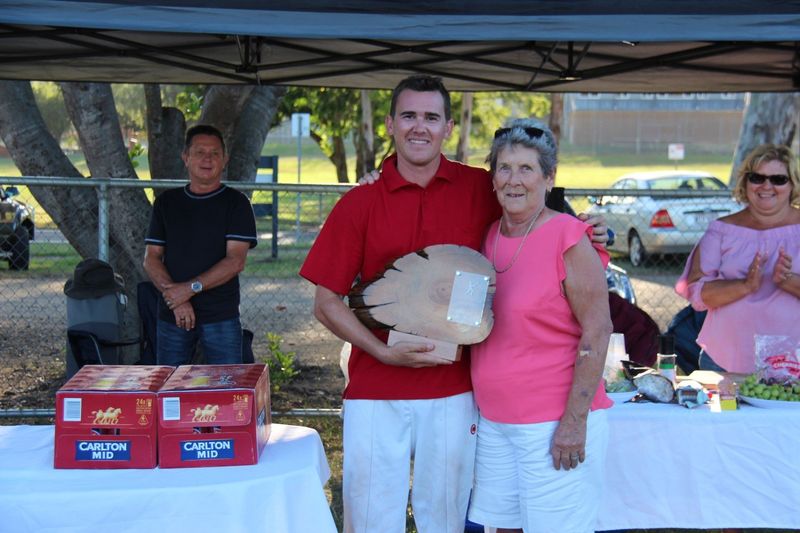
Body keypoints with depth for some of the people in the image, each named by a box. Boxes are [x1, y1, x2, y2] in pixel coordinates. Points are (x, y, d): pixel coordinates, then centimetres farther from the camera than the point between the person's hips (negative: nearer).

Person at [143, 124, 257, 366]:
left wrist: (191, 288, -16)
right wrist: (176, 299, -10)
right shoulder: (166, 202, 11)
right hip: (172, 316, 3)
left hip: (221, 317, -2)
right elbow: (151, 258, 5)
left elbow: (236, 261, -8)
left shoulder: (235, 203, 1)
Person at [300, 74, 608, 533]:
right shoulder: (359, 204, -2)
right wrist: (385, 352, -14)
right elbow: (326, 303, -1)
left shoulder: (480, 190, 1)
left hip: (453, 392, 1)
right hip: (375, 393, 0)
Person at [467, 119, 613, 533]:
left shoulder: (568, 239, -12)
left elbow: (596, 332, -14)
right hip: (494, 420, 6)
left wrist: (574, 421, -16)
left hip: (554, 424, -6)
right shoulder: (488, 235, 6)